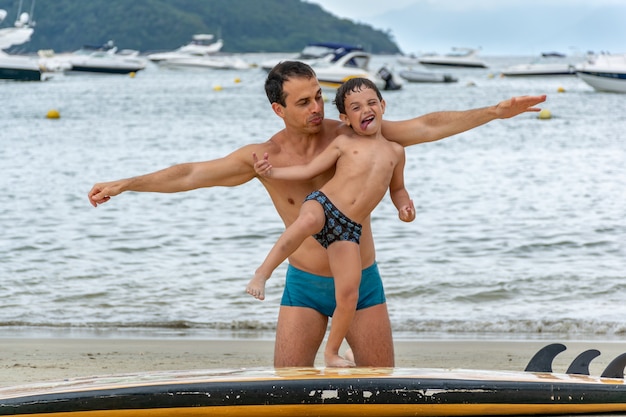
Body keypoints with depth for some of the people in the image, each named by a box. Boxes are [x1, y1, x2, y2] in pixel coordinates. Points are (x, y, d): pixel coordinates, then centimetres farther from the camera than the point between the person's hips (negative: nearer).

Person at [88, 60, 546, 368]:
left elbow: (427, 127, -6)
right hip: (305, 285, -1)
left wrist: (496, 111, -11)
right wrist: (123, 184, -16)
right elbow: (191, 174, -9)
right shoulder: (264, 157, -7)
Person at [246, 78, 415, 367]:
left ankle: (332, 353, 14)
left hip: (349, 230, 3)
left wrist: (404, 207, 6)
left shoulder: (395, 151, 16)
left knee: (349, 294, -6)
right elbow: (308, 170, 8)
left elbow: (397, 189, 28)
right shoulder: (344, 143, 8)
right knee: (308, 220, -43)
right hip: (322, 203, -3)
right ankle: (261, 274, -36)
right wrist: (272, 172, -4)